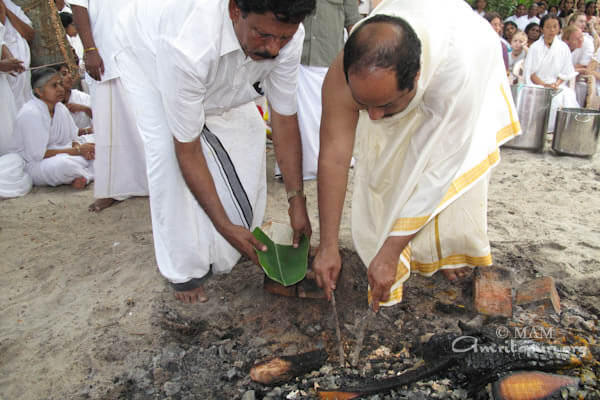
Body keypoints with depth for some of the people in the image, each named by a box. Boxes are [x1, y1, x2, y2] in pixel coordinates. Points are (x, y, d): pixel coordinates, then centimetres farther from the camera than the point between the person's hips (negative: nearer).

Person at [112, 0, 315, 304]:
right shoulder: (189, 49, -46)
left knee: (248, 131, -8)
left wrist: (297, 202, -19)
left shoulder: (286, 34, -31)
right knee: (167, 151, -24)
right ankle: (183, 270, -6)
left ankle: (241, 247, 11)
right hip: (149, 54, -5)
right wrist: (224, 225, -30)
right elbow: (187, 151, -35)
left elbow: (284, 120, -20)